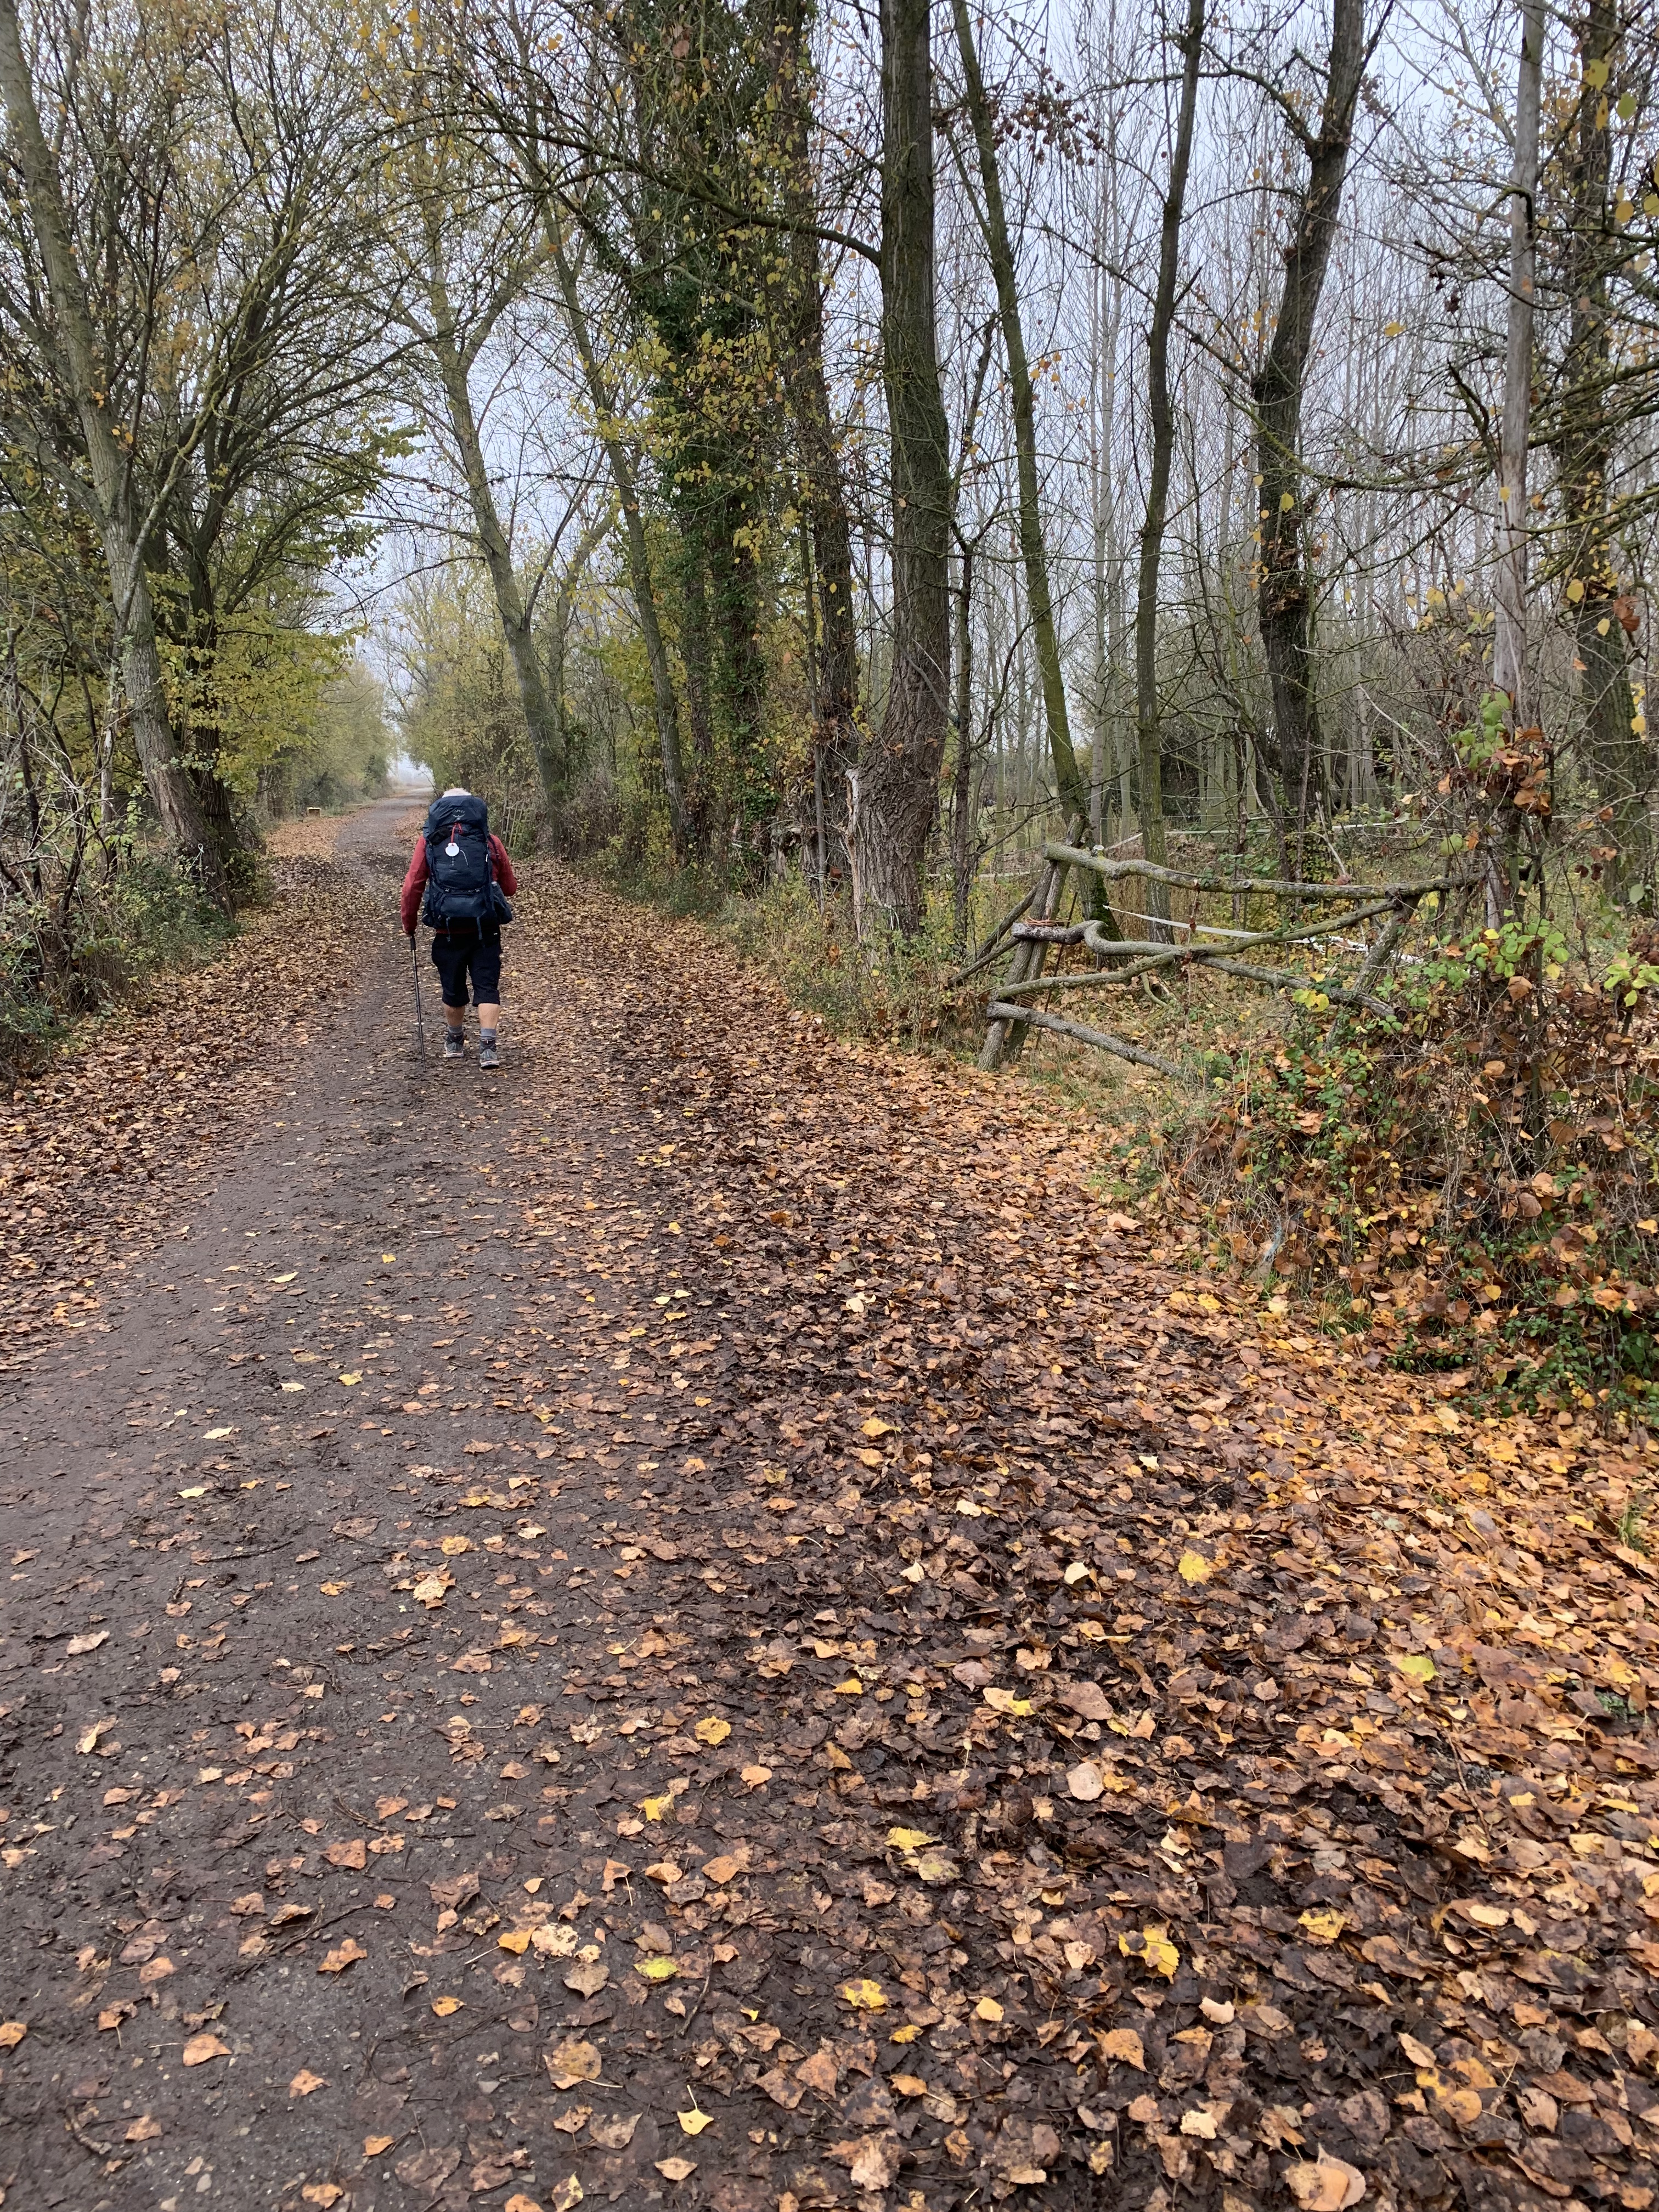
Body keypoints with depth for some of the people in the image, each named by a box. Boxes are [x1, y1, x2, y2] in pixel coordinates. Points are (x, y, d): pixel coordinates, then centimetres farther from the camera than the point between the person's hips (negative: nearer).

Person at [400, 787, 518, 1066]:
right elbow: (510, 886, 11)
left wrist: (409, 925, 11)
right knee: (487, 987, 2)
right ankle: (488, 1046, -11)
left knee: (453, 990, 16)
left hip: (447, 931, 1)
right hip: (485, 929, -1)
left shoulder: (429, 841, 4)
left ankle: (454, 1042, 33)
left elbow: (413, 886, -1)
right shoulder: (490, 841, 5)